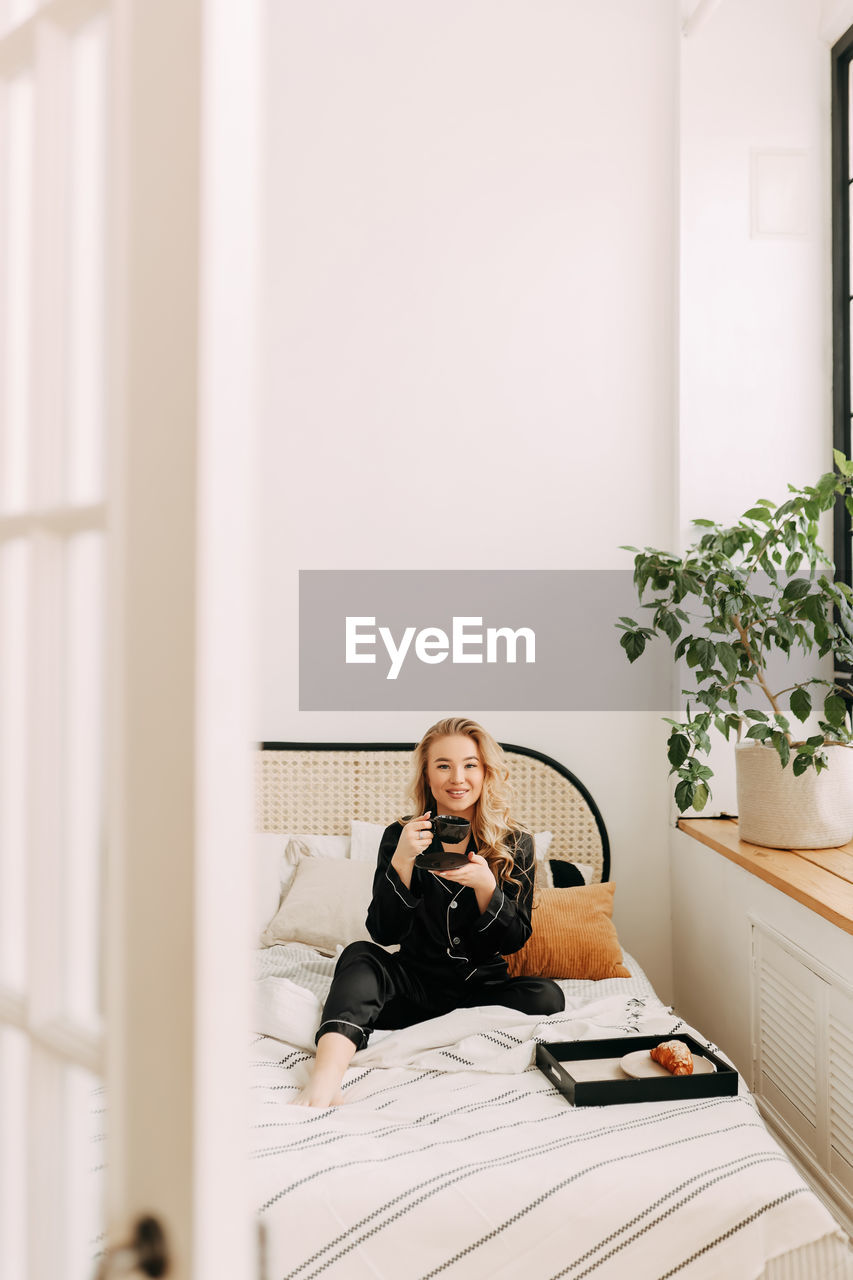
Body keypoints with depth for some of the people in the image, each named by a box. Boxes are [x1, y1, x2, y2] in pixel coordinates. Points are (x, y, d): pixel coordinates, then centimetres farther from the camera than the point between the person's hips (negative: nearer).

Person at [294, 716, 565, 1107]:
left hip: (483, 987, 1)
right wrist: (401, 861, -22)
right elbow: (384, 933, -8)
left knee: (547, 997, -27)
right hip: (415, 982, 0)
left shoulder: (515, 844, -1)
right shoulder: (401, 837, -2)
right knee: (360, 956, -27)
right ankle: (324, 1079, -50)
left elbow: (514, 940, -4)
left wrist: (485, 884, -22)